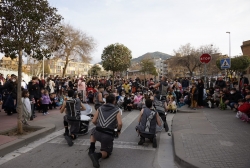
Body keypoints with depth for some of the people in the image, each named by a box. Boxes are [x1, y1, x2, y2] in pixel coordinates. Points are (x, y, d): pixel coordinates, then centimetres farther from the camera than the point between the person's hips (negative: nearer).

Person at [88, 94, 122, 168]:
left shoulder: (100, 108, 11)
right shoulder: (117, 110, 3)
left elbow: (93, 121, 11)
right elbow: (120, 124, -11)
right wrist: (118, 130, 11)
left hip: (97, 133, 3)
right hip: (108, 135, -3)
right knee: (106, 153, 21)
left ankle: (91, 149, 21)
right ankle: (98, 155, -14)